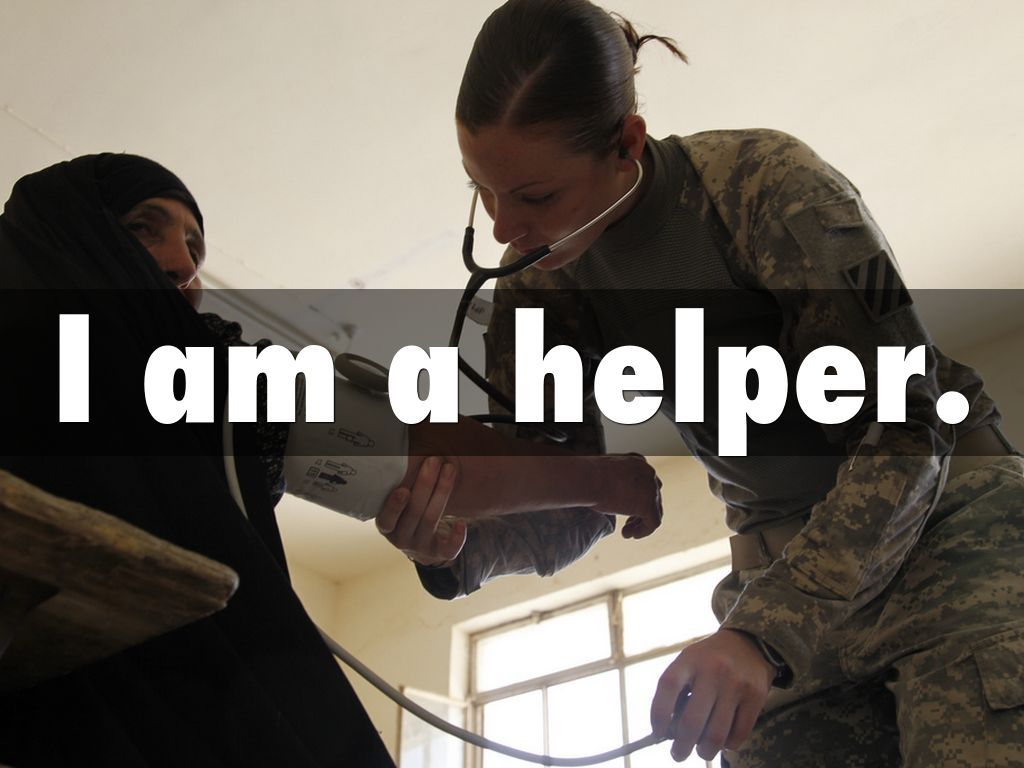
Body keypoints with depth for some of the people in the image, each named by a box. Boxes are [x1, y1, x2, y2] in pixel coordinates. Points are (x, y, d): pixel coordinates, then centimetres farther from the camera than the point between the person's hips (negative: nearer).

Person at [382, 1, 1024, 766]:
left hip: (946, 524, -4)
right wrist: (455, 546, -25)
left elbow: (905, 425, -21)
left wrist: (762, 631, -32)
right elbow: (568, 502, -2)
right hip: (782, 573, 4)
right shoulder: (536, 293, -6)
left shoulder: (765, 182, -22)